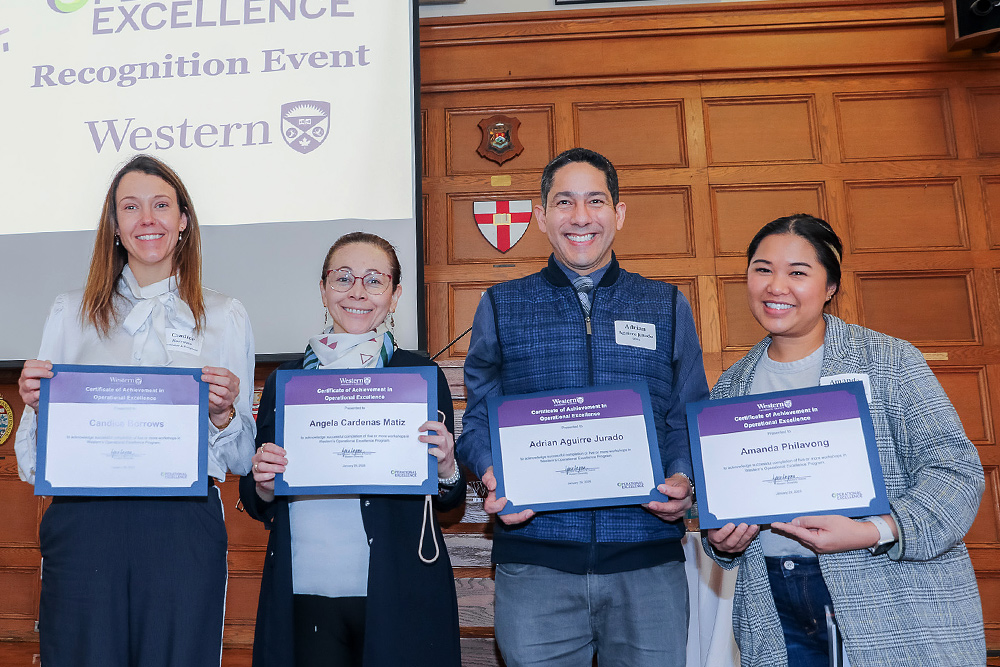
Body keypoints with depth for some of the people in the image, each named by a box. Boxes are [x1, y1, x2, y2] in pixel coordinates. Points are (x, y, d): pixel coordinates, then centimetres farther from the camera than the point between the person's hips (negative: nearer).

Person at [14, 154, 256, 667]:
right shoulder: (71, 312, 11)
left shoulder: (226, 317, 8)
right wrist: (35, 403, -7)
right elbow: (34, 460, 12)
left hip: (185, 526, -1)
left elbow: (240, 460, 9)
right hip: (82, 524, 1)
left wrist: (222, 414, -11)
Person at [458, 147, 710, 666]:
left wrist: (682, 479, -8)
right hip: (535, 558, 0)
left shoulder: (668, 307, 11)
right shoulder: (500, 307, 9)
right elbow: (478, 420, 9)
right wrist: (496, 479, -10)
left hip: (648, 561, 1)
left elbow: (689, 419, 12)